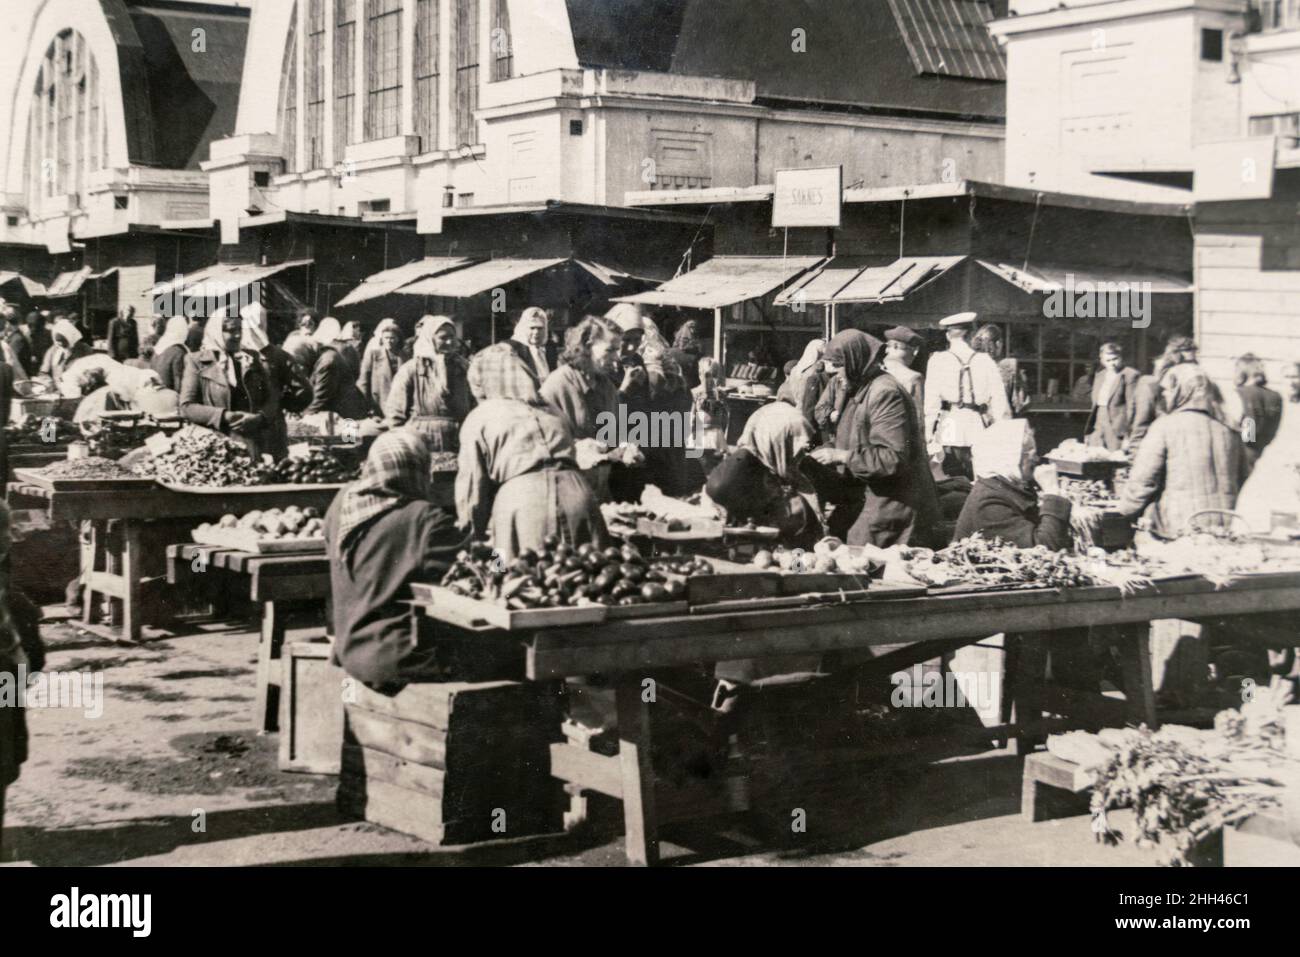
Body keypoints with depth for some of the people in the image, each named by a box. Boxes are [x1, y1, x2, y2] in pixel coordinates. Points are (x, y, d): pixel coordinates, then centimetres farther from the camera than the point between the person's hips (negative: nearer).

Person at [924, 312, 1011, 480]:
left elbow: (931, 402, -4)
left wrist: (930, 437, -1)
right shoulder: (986, 361, 5)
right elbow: (999, 403, 4)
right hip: (979, 430, 1)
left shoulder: (938, 361, 1)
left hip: (950, 432, -1)